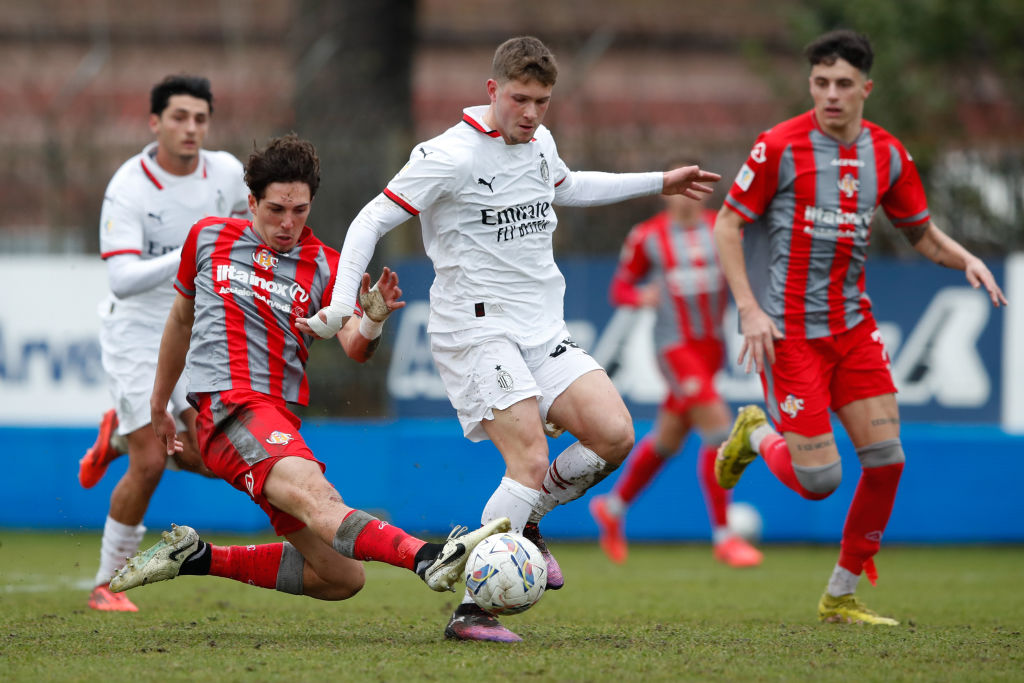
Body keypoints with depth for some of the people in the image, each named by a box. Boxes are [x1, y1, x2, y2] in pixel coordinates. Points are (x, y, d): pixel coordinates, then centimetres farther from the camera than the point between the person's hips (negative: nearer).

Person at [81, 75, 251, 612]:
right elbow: (121, 279, -29)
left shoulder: (226, 172, -4)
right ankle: (107, 584, 6)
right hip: (137, 332, -5)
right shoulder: (128, 189, -19)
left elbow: (257, 219, 20)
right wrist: (186, 257, -38)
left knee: (207, 459, -6)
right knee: (149, 465, -12)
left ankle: (119, 438, 25)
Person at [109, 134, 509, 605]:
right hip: (228, 407, -5)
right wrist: (158, 403, 32)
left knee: (342, 578, -2)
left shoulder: (324, 267, 12)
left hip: (281, 423, 5)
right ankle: (428, 558, -57)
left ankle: (197, 558, 11)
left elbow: (355, 349, -2)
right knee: (317, 497, -33)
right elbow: (181, 319, 25)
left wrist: (372, 323, -25)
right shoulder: (208, 238, 11)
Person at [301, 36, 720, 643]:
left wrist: (659, 183, 37)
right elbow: (372, 221, -10)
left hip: (543, 331, 7)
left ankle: (525, 524, 12)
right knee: (531, 461, -22)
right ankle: (472, 610, -16)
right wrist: (342, 304, -21)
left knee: (613, 434, -13)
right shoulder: (451, 155, -12)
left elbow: (565, 187, 35)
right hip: (477, 330, -7)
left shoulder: (538, 141, 11)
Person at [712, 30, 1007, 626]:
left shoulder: (887, 155, 5)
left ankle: (843, 596, 12)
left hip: (853, 325, 5)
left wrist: (967, 260, -4)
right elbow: (728, 225, -6)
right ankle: (756, 435, 23)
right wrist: (750, 309, -14)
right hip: (788, 330, -5)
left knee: (885, 458, -4)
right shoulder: (781, 146, -11)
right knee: (818, 480, -11)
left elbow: (921, 230, 17)